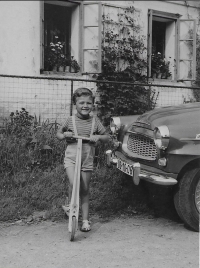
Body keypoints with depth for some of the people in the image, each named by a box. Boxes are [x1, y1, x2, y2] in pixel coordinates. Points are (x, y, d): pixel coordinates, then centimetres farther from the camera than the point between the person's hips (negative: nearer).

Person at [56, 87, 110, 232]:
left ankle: (85, 220, 17)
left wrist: (98, 137, -13)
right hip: (71, 157, -1)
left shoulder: (95, 121, 1)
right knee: (74, 183, -22)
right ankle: (69, 206, 8)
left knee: (85, 189, 6)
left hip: (88, 159, 2)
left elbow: (107, 137, 7)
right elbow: (58, 134, 15)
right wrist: (64, 135, -8)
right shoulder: (70, 120, 0)